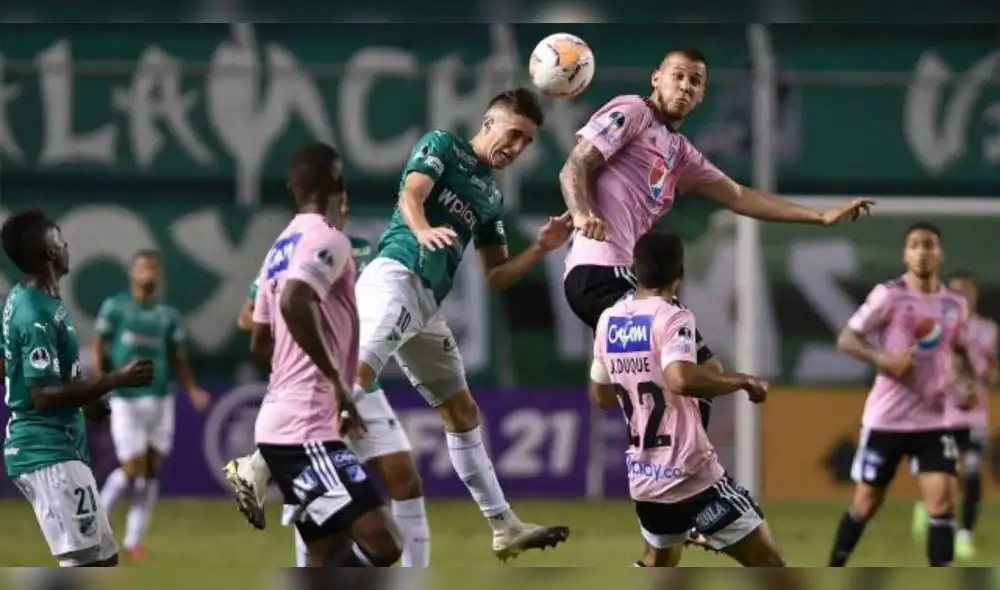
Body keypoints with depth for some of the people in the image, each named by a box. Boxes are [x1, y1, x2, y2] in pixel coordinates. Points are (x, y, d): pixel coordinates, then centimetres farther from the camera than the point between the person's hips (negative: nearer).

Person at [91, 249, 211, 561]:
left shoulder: (169, 315, 9)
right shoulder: (115, 307, 1)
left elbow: (180, 360, 10)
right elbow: (98, 348, 2)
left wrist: (193, 390, -6)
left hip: (161, 398, 4)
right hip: (126, 399, -4)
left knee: (152, 471, 2)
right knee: (133, 470, -10)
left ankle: (134, 540, 10)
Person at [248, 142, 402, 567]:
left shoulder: (282, 249, 17)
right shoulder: (327, 239, -10)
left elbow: (260, 342, 26)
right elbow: (293, 304, -29)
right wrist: (336, 378, -24)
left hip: (284, 425, 10)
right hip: (306, 429, -10)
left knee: (332, 561, 11)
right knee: (380, 543, -17)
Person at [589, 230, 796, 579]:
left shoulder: (609, 321, 8)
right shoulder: (672, 318, -13)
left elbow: (601, 395, 21)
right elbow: (681, 379, -31)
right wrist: (742, 381, -18)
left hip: (643, 477, 7)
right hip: (691, 474, -7)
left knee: (657, 563, 33)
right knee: (769, 568, -5)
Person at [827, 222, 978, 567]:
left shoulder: (955, 305, 6)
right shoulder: (889, 295, -8)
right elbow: (846, 340, -7)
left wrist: (967, 386, 3)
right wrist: (883, 359, -24)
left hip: (933, 420, 3)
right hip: (886, 417, -3)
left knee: (942, 501, -11)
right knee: (867, 502, 7)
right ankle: (833, 574, 27)